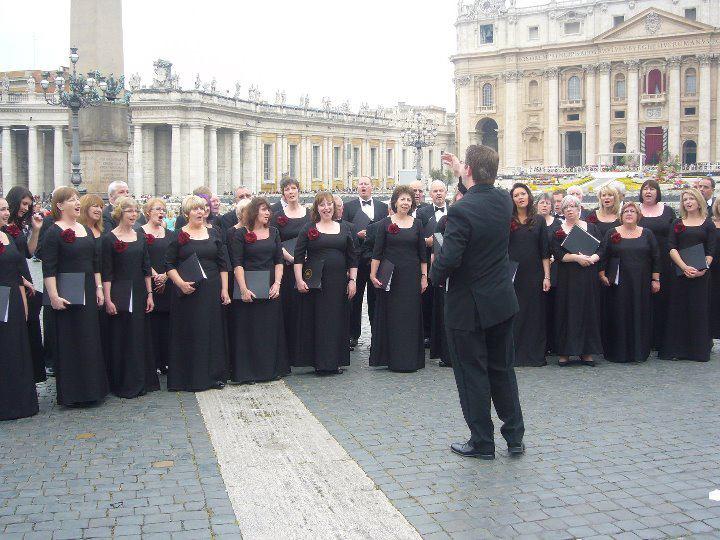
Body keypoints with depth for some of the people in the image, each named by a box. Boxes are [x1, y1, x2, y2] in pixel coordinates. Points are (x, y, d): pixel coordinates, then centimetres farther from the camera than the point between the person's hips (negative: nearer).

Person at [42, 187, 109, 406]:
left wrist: (98, 288, 10)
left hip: (88, 293, 7)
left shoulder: (86, 230, 12)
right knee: (68, 342, -1)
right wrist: (54, 296, -20)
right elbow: (48, 268, -14)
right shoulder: (54, 232, -9)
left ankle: (91, 387, 21)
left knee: (90, 340, 11)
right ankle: (70, 392, 7)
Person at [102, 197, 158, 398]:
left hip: (139, 293, 5)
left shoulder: (140, 236, 9)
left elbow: (146, 267, 11)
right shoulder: (110, 238, -6)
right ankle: (122, 384, 8)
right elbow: (106, 272, -8)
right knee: (120, 339, 0)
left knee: (140, 337, 9)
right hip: (119, 294, -5)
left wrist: (149, 294, 6)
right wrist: (108, 299, -13)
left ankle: (142, 381, 18)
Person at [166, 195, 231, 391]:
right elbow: (169, 265, -2)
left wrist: (224, 289, 3)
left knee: (213, 332, 6)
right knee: (188, 334, 0)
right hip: (188, 291, -3)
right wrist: (180, 282, -17)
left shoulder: (213, 234, 9)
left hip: (212, 290, 3)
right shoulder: (179, 236, 0)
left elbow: (223, 264, 10)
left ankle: (215, 375, 16)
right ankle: (189, 378, 8)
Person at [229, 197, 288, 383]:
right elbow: (237, 264, -8)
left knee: (271, 329, 7)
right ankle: (247, 372, 6)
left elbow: (279, 261, 8)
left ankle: (272, 368, 17)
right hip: (248, 288, -4)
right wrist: (244, 289, -17)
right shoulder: (241, 234, -3)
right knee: (248, 330, 0)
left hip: (270, 289, 4)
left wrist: (277, 283, -5)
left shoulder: (274, 232, 10)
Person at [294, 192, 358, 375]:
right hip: (314, 283, -2)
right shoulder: (308, 229, 3)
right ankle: (319, 362, 5)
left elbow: (352, 258, 12)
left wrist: (352, 280, 4)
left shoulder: (344, 229, 11)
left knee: (338, 321, 4)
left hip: (338, 283, 2)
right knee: (317, 321, -1)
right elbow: (298, 256, -1)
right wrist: (299, 280, -10)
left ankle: (336, 361, 14)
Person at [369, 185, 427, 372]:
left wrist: (424, 276, 4)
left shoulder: (417, 224, 7)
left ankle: (410, 358, 10)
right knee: (390, 316, 2)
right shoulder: (385, 223, 1)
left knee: (411, 315, 3)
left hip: (411, 276, 2)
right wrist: (373, 274, -8)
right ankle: (391, 357, 9)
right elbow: (377, 252, -1)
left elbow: (423, 253, 9)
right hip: (390, 276, -2)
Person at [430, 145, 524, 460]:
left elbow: (449, 259, -26)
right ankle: (514, 437, 25)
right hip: (502, 301, 7)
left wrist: (435, 277, -5)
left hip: (468, 306, -7)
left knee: (472, 375, 7)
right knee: (502, 369, 18)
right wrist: (461, 175, 31)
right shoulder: (504, 201, -1)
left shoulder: (461, 210, -23)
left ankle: (482, 443, 17)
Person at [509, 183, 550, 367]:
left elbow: (545, 251, 4)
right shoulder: (507, 221, 4)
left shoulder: (539, 221, 6)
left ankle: (535, 355, 10)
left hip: (534, 275, 1)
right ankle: (514, 354, 9)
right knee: (514, 315, 1)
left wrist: (547, 276, -2)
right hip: (512, 275, -1)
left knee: (535, 314, 3)